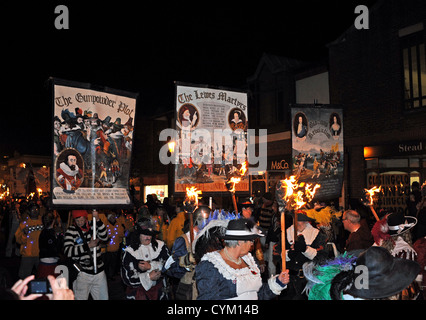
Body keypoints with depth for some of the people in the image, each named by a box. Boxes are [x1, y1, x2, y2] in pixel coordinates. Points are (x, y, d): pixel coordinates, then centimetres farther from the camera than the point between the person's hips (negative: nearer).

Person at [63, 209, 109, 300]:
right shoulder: (71, 231, -6)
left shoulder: (93, 225, 3)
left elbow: (104, 237, -13)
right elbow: (67, 251, -17)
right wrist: (88, 246, -22)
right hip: (82, 273, -3)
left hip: (99, 271, 3)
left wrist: (98, 220, -24)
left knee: (103, 297, 12)